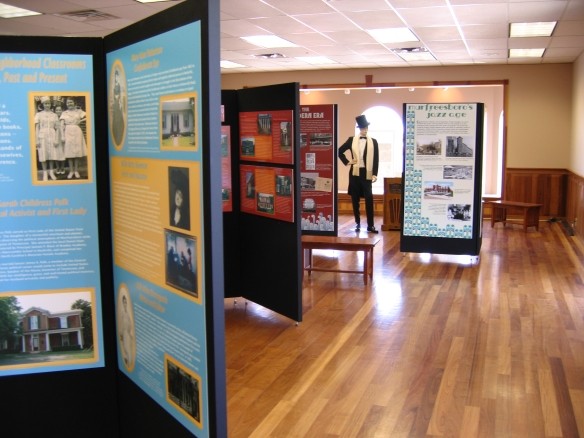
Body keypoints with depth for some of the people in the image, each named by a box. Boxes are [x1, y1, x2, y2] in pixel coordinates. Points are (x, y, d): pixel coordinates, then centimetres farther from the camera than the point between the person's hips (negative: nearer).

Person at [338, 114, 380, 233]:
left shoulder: (373, 141, 3)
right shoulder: (352, 140, 5)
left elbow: (376, 159, 0)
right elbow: (340, 151, 10)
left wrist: (375, 174, -7)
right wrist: (347, 161, 0)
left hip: (367, 173, -1)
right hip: (355, 173, 1)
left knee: (369, 200, -4)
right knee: (355, 200, 6)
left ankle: (370, 225, 0)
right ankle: (357, 223, 16)